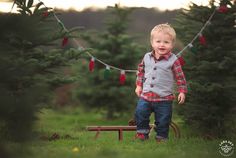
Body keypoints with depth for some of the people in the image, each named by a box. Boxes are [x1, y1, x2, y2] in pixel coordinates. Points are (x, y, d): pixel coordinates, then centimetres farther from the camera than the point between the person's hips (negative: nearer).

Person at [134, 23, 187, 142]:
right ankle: (142, 133, 20)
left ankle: (161, 137, 21)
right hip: (146, 95, 3)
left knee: (163, 121, 4)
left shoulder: (173, 60, -9)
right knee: (140, 113, 2)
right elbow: (141, 71, 16)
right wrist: (139, 85, 14)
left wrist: (182, 91, -6)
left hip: (164, 98, -3)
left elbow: (180, 77, -4)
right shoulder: (147, 57, 2)